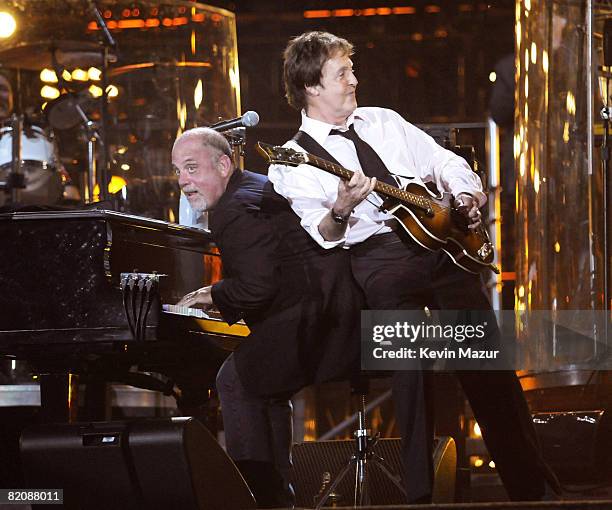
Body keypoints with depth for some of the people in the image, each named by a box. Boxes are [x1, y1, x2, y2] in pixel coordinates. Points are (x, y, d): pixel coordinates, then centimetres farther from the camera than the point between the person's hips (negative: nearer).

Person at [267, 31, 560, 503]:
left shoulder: (384, 122, 22)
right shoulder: (295, 161, 6)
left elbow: (446, 162, 27)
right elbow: (323, 236, -3)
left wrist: (464, 192, 7)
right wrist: (340, 211, -23)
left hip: (441, 241, 4)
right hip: (379, 255, -4)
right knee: (409, 357, -24)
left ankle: (529, 482, -1)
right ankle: (420, 492, -16)